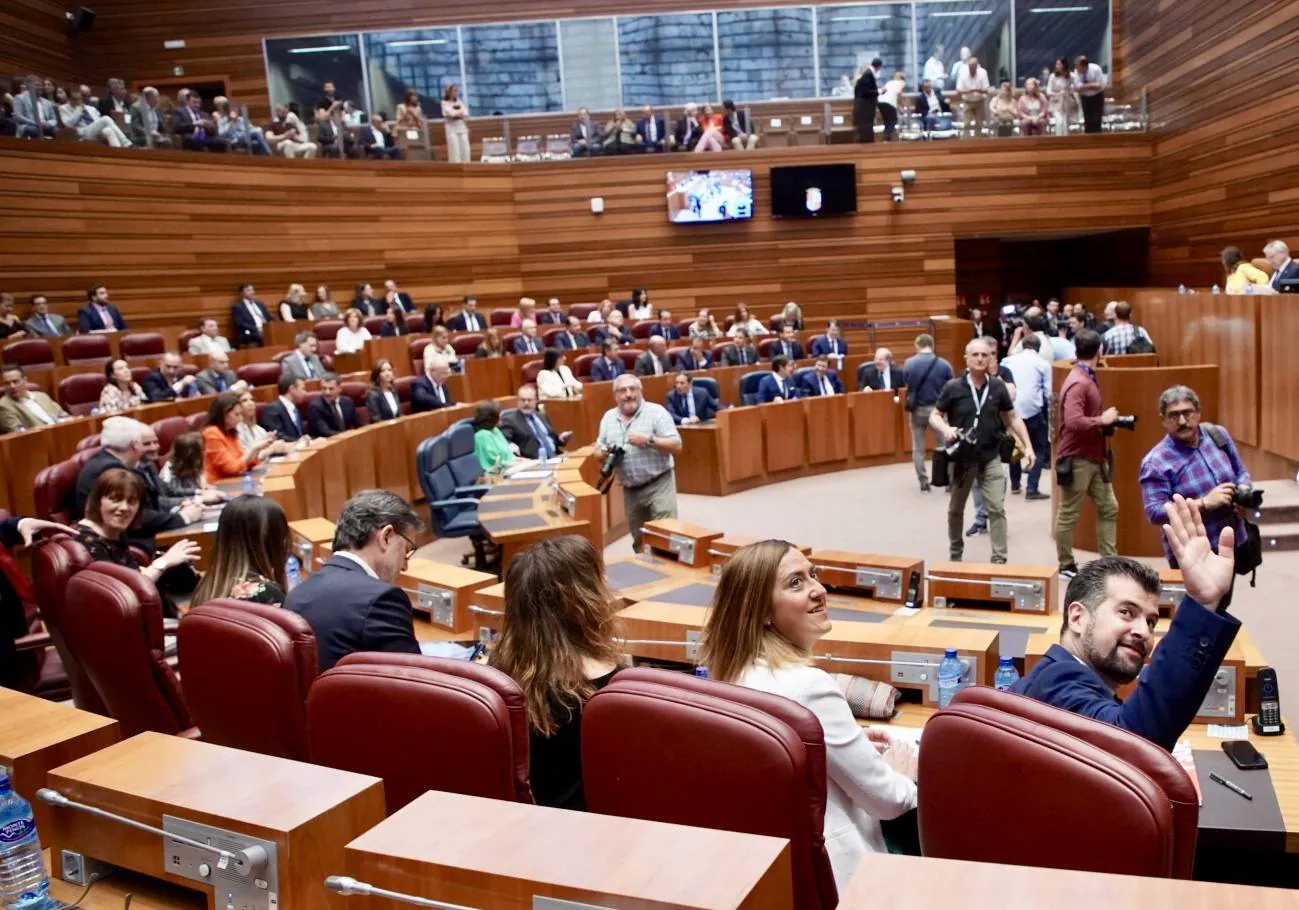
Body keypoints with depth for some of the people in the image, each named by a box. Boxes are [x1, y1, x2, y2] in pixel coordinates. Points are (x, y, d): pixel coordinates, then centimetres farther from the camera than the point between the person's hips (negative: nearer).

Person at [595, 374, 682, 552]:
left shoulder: (656, 412, -6)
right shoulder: (608, 417, 9)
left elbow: (676, 445, -10)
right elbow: (598, 450, 14)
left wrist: (648, 440, -22)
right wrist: (603, 453, -10)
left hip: (658, 485, -5)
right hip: (630, 490, 5)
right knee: (639, 541, 12)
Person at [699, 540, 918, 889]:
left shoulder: (734, 672, -2)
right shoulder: (809, 686, -27)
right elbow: (887, 800, -16)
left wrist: (852, 744, 12)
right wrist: (904, 776, 5)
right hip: (827, 867, -7)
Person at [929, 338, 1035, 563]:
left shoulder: (998, 386, -2)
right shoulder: (953, 387, -9)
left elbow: (1013, 418, 7)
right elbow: (934, 416, -3)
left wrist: (1027, 446, 2)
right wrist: (946, 430, -24)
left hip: (991, 458, 1)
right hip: (961, 457, -1)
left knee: (997, 509, -5)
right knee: (956, 509, 15)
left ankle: (999, 559, 2)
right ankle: (955, 553, 35)